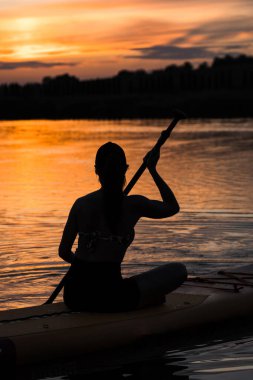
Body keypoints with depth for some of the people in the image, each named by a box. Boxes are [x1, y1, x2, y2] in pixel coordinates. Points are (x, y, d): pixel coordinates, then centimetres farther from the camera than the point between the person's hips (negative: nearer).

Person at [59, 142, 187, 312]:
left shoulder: (81, 204, 4)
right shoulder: (134, 204, -5)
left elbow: (64, 252, 12)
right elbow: (173, 207, 16)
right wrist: (153, 170, 22)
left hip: (74, 297, 4)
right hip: (107, 296, -4)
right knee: (178, 270, 8)